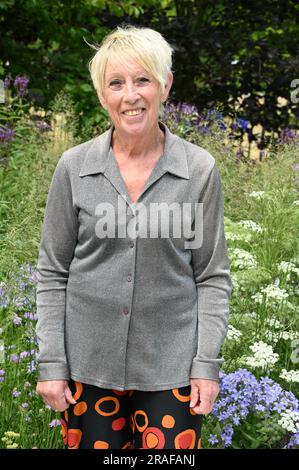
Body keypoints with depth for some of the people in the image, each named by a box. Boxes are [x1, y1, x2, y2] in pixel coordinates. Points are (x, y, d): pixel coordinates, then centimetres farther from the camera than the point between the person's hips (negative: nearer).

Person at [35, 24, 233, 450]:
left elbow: (212, 276, 0)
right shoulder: (74, 167, -2)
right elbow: (53, 272, 3)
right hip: (88, 364, 1)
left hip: (170, 366, -1)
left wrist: (207, 363, -5)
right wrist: (51, 362, -2)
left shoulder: (200, 170, -4)